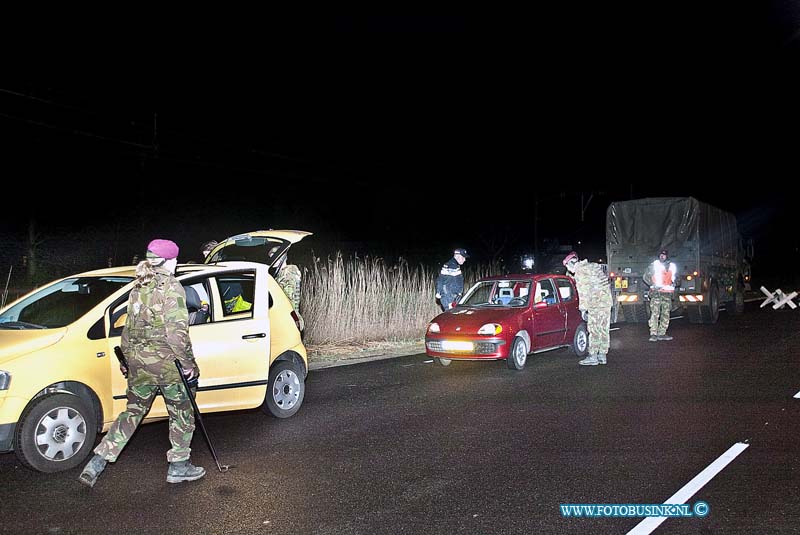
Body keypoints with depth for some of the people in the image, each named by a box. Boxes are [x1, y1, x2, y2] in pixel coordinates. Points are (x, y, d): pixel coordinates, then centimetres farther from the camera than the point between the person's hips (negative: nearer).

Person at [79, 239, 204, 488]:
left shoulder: (138, 287, 10)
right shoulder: (171, 287, -13)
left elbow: (130, 327, 15)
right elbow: (177, 331, -19)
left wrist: (129, 358, 24)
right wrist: (189, 363, -11)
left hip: (137, 360, 7)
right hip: (165, 362, -7)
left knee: (133, 411, 17)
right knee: (182, 413, 11)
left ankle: (96, 464, 13)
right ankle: (178, 466, 19)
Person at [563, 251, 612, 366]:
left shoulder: (579, 271, -7)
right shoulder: (594, 266, 18)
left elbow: (583, 292, -10)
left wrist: (583, 309, -6)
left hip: (596, 304, -8)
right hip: (607, 301, 8)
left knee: (594, 330, -5)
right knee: (604, 330, 10)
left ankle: (593, 357, -4)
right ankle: (602, 356, 14)